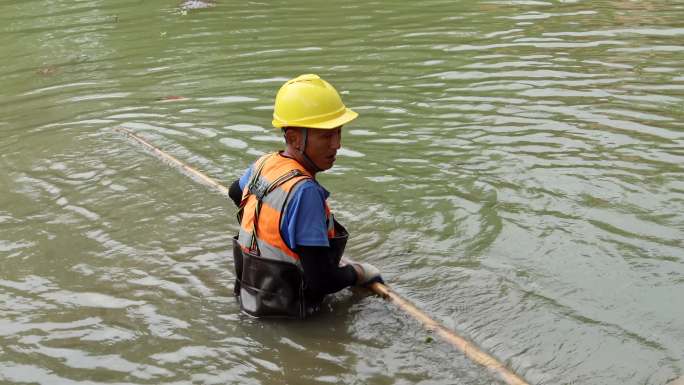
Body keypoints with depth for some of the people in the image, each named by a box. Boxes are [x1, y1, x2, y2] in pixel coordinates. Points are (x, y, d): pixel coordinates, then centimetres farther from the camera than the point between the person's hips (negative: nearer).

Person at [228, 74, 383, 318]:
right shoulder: (305, 191, -29)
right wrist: (359, 272, -9)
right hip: (284, 312, -9)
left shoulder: (264, 163, -2)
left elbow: (235, 191, 24)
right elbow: (322, 281, -28)